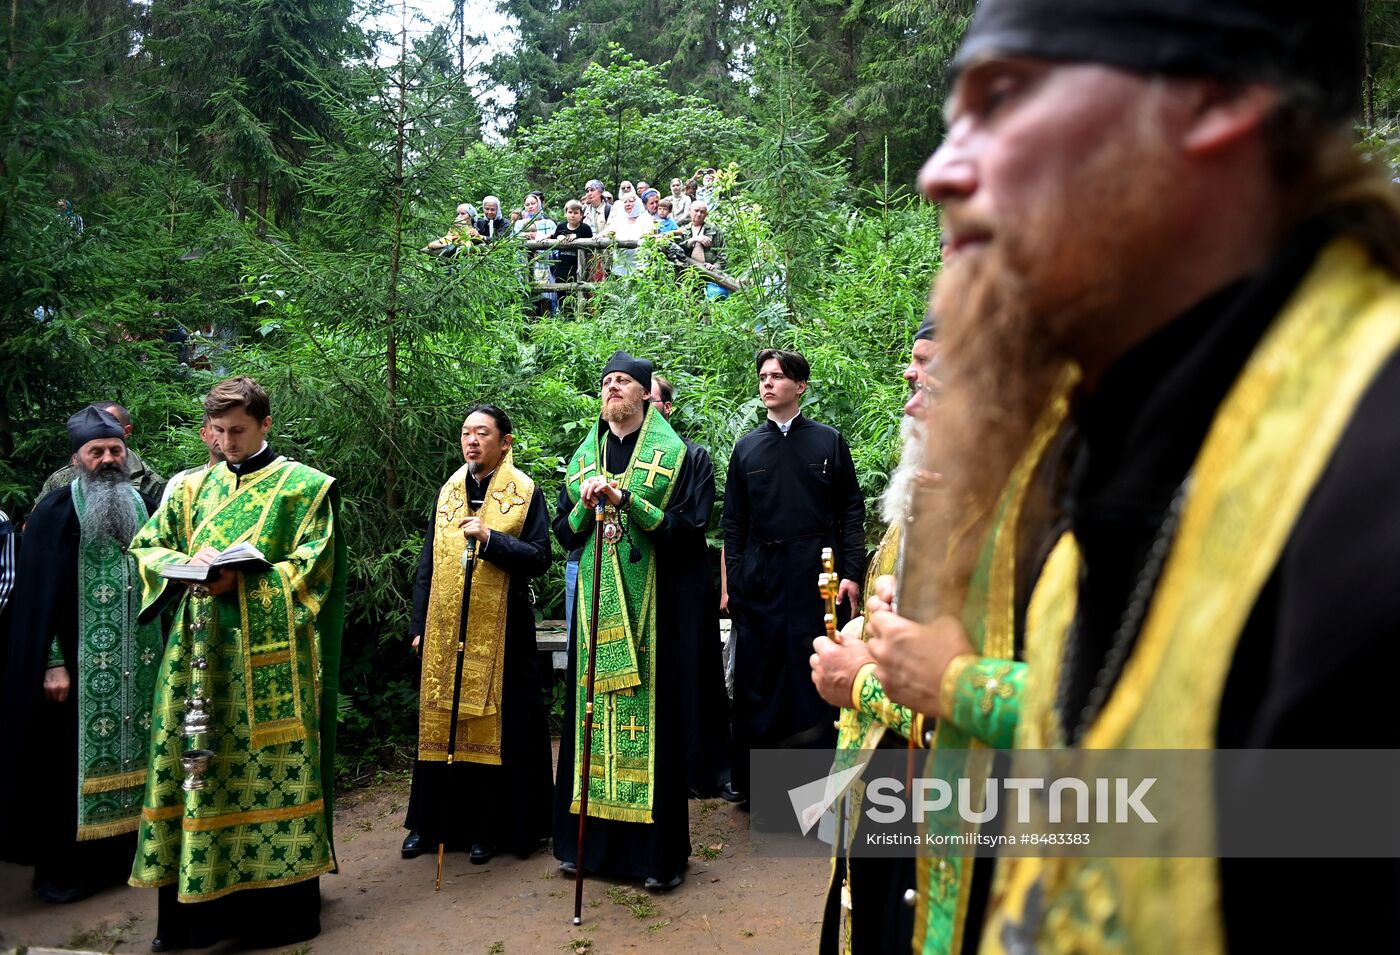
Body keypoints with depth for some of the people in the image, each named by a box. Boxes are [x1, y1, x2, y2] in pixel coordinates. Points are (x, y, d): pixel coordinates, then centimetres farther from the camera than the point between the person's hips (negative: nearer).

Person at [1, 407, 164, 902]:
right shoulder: (56, 513, -5)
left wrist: (167, 648, 8)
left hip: (140, 662, 4)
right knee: (73, 757, 3)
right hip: (81, 664, -4)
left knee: (133, 749, 8)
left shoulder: (145, 508, 8)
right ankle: (61, 867, 15)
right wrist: (52, 663, -12)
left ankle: (126, 852, 21)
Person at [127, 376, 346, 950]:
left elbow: (310, 568, -4)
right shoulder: (192, 487, 15)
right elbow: (146, 547, 15)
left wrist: (243, 581, -18)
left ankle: (280, 909, 10)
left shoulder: (304, 486, 2)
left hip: (269, 659, -4)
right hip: (197, 651, 4)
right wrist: (189, 563, -6)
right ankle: (197, 903, 15)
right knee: (196, 763, 4)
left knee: (267, 769, -1)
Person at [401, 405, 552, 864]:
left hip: (500, 629, -4)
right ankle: (431, 822, 22)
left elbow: (539, 558, -9)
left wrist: (490, 538, -21)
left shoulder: (525, 493, -1)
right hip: (445, 628, 4)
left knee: (494, 724, 2)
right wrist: (419, 625, 9)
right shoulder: (448, 492, 11)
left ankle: (489, 827, 14)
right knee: (440, 723, 9)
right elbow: (427, 563, 13)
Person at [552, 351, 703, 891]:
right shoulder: (582, 457, 15)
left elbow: (690, 526, -7)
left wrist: (627, 500, -16)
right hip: (595, 602, 4)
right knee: (591, 710, 6)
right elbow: (563, 533, 15)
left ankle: (660, 851, 9)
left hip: (651, 603, -4)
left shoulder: (673, 454, 2)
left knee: (651, 714, -2)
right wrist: (584, 505, -6)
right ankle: (589, 840, 20)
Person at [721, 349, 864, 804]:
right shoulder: (746, 447, 11)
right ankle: (748, 777, 19)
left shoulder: (829, 441, 5)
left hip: (817, 576, -2)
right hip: (760, 579, 2)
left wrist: (851, 573, -6)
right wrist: (731, 583, 4)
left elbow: (851, 511, 3)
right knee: (756, 680, 6)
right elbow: (733, 522, 12)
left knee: (817, 677, 1)